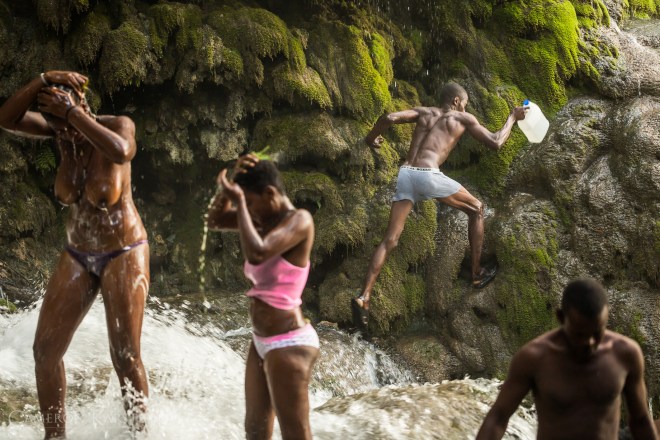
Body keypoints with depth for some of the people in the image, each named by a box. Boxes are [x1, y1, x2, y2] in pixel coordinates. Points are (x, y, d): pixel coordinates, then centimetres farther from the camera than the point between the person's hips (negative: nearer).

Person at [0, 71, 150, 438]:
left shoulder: (118, 126, -16)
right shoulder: (59, 132, -5)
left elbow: (121, 152, -42)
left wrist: (72, 111, -38)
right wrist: (42, 81, -29)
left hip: (124, 255, -5)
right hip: (78, 256, 5)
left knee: (125, 355, -5)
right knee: (46, 348, 0)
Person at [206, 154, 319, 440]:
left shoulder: (299, 220, -17)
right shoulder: (267, 218, 7)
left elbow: (256, 254, -31)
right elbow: (215, 221, 14)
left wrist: (239, 201, -20)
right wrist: (234, 179, -2)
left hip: (288, 344, -10)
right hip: (262, 342, 10)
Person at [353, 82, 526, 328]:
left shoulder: (423, 112, 25)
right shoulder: (463, 119, 17)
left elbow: (389, 118, 8)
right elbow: (496, 143, 19)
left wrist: (371, 138, 26)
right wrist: (512, 118, 35)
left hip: (405, 174, 4)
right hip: (428, 175, -4)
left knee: (390, 239, 3)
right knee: (476, 209, 20)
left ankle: (364, 296, -12)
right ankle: (477, 274, 24)